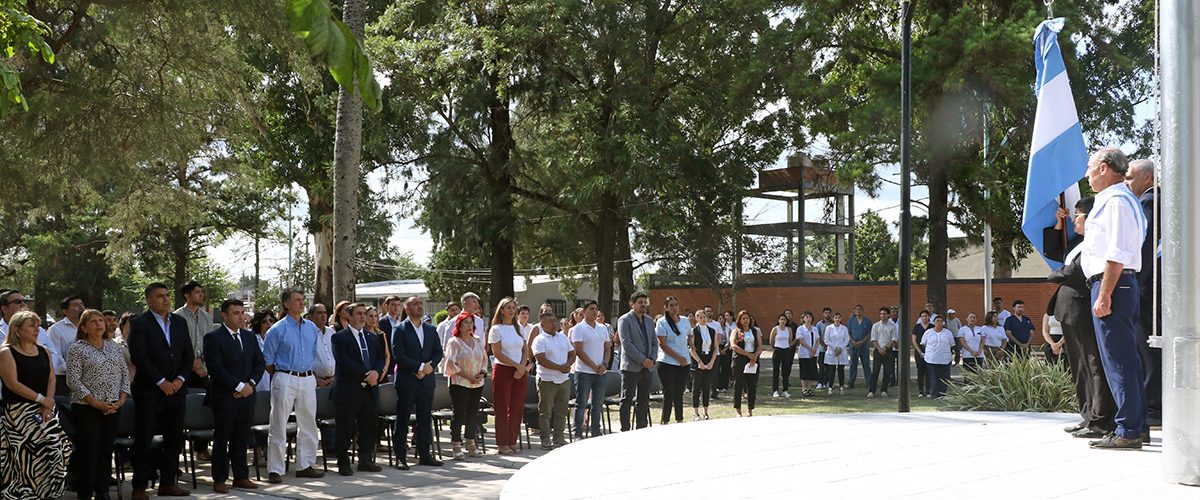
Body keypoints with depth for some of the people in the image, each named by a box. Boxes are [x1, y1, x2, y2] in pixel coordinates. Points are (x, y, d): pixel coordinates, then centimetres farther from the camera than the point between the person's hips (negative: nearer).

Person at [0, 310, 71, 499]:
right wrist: (41, 399, -13)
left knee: (54, 450, -4)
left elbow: (51, 379, 10)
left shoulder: (44, 352, 15)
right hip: (19, 411, -5)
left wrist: (48, 403, -6)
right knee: (25, 455, -10)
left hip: (44, 410, 5)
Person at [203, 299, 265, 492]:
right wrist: (239, 386, -16)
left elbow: (260, 362, 13)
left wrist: (251, 384, -4)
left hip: (247, 395, 5)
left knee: (242, 439, 9)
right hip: (224, 396, -5)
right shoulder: (213, 338, -6)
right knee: (222, 439, 1)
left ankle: (241, 477, 16)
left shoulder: (249, 336, 13)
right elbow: (215, 368, -14)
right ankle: (219, 480, 7)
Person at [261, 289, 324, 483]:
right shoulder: (278, 329, -6)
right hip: (285, 379, -5)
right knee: (279, 426, -2)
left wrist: (310, 373, 15)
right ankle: (275, 470, 2)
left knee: (308, 425, 9)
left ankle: (305, 465, 20)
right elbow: (267, 359, -1)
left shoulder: (312, 328, 9)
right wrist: (279, 376, 3)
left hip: (308, 379, 5)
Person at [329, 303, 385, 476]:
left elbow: (381, 358, 11)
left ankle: (366, 461, 20)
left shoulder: (373, 338, 17)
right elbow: (344, 362, -15)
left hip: (370, 390, 6)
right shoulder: (340, 337, -4)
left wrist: (376, 372, -11)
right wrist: (365, 376, -18)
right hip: (348, 390, -6)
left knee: (369, 427, 10)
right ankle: (343, 463, 7)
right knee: (345, 429, -1)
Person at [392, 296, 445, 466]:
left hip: (426, 380, 5)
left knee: (425, 419, 8)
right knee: (402, 419, -1)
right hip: (406, 381, -5)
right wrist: (420, 366, -16)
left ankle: (425, 454, 16)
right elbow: (398, 355, -13)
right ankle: (400, 457, 3)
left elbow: (438, 353, 12)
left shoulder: (431, 330, 14)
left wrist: (429, 366, -7)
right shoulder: (400, 329, -4)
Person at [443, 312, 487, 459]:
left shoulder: (477, 342, 13)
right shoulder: (454, 342, -5)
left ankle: (471, 445, 16)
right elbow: (451, 363, -12)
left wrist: (482, 373, -3)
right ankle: (456, 446, 0)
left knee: (473, 414, 8)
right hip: (459, 383, -6)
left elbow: (485, 359, 16)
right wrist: (467, 376, -15)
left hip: (477, 384, 6)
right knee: (459, 414, -5)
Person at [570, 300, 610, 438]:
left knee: (598, 404, 10)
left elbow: (608, 349, 14)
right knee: (581, 404, -1)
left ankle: (596, 433, 19)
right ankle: (578, 434, 3)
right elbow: (579, 351, -12)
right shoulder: (579, 328, -6)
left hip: (600, 372, 6)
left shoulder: (603, 328, 13)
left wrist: (604, 364, -4)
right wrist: (594, 367, -14)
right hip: (584, 372, -6)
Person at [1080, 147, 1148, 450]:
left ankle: (1127, 432, -8)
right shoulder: (1118, 199, 20)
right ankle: (1138, 425, 20)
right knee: (1127, 359, 14)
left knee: (1117, 360, -9)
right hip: (1124, 286, 11)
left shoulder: (1115, 201, -13)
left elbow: (1117, 254, -20)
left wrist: (1104, 296, -22)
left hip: (1112, 285, -11)